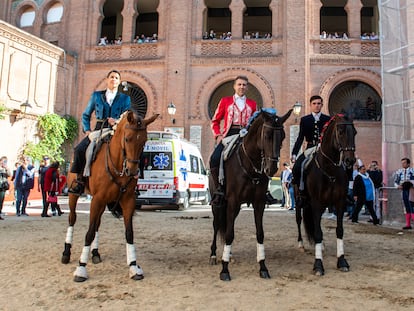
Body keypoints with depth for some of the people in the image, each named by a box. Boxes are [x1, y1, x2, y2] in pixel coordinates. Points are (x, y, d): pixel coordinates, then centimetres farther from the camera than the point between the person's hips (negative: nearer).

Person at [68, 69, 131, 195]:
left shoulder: (125, 98, 13)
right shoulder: (96, 95, 16)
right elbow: (86, 115, 19)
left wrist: (118, 121, -17)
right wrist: (87, 130, 4)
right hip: (98, 130, 1)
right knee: (79, 149, -24)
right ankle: (79, 178, -13)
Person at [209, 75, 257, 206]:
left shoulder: (252, 104, 17)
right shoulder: (225, 101, 13)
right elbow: (215, 121, 13)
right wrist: (218, 135, -3)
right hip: (229, 135, -1)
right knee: (215, 158, -25)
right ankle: (219, 189, -11)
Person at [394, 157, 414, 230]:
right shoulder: (399, 172, 10)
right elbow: (395, 181, 14)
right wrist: (398, 186, -4)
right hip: (403, 190, 5)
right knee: (407, 208, 10)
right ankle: (408, 224, 15)